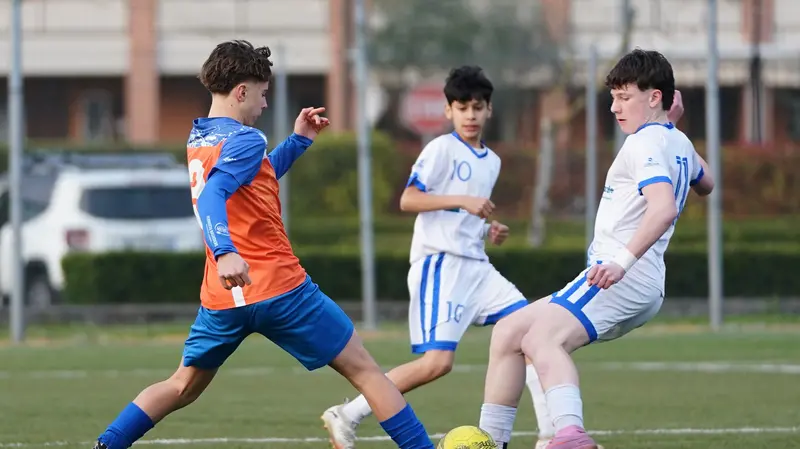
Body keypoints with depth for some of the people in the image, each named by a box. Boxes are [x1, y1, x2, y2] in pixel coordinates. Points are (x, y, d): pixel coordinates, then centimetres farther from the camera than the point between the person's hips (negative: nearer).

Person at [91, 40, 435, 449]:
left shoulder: (198, 139, 13)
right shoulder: (245, 140, -13)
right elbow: (211, 197, -30)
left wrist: (298, 140, 25)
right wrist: (225, 253, -45)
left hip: (222, 296, 7)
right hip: (280, 290, -7)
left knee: (183, 386, 21)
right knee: (363, 370, 2)